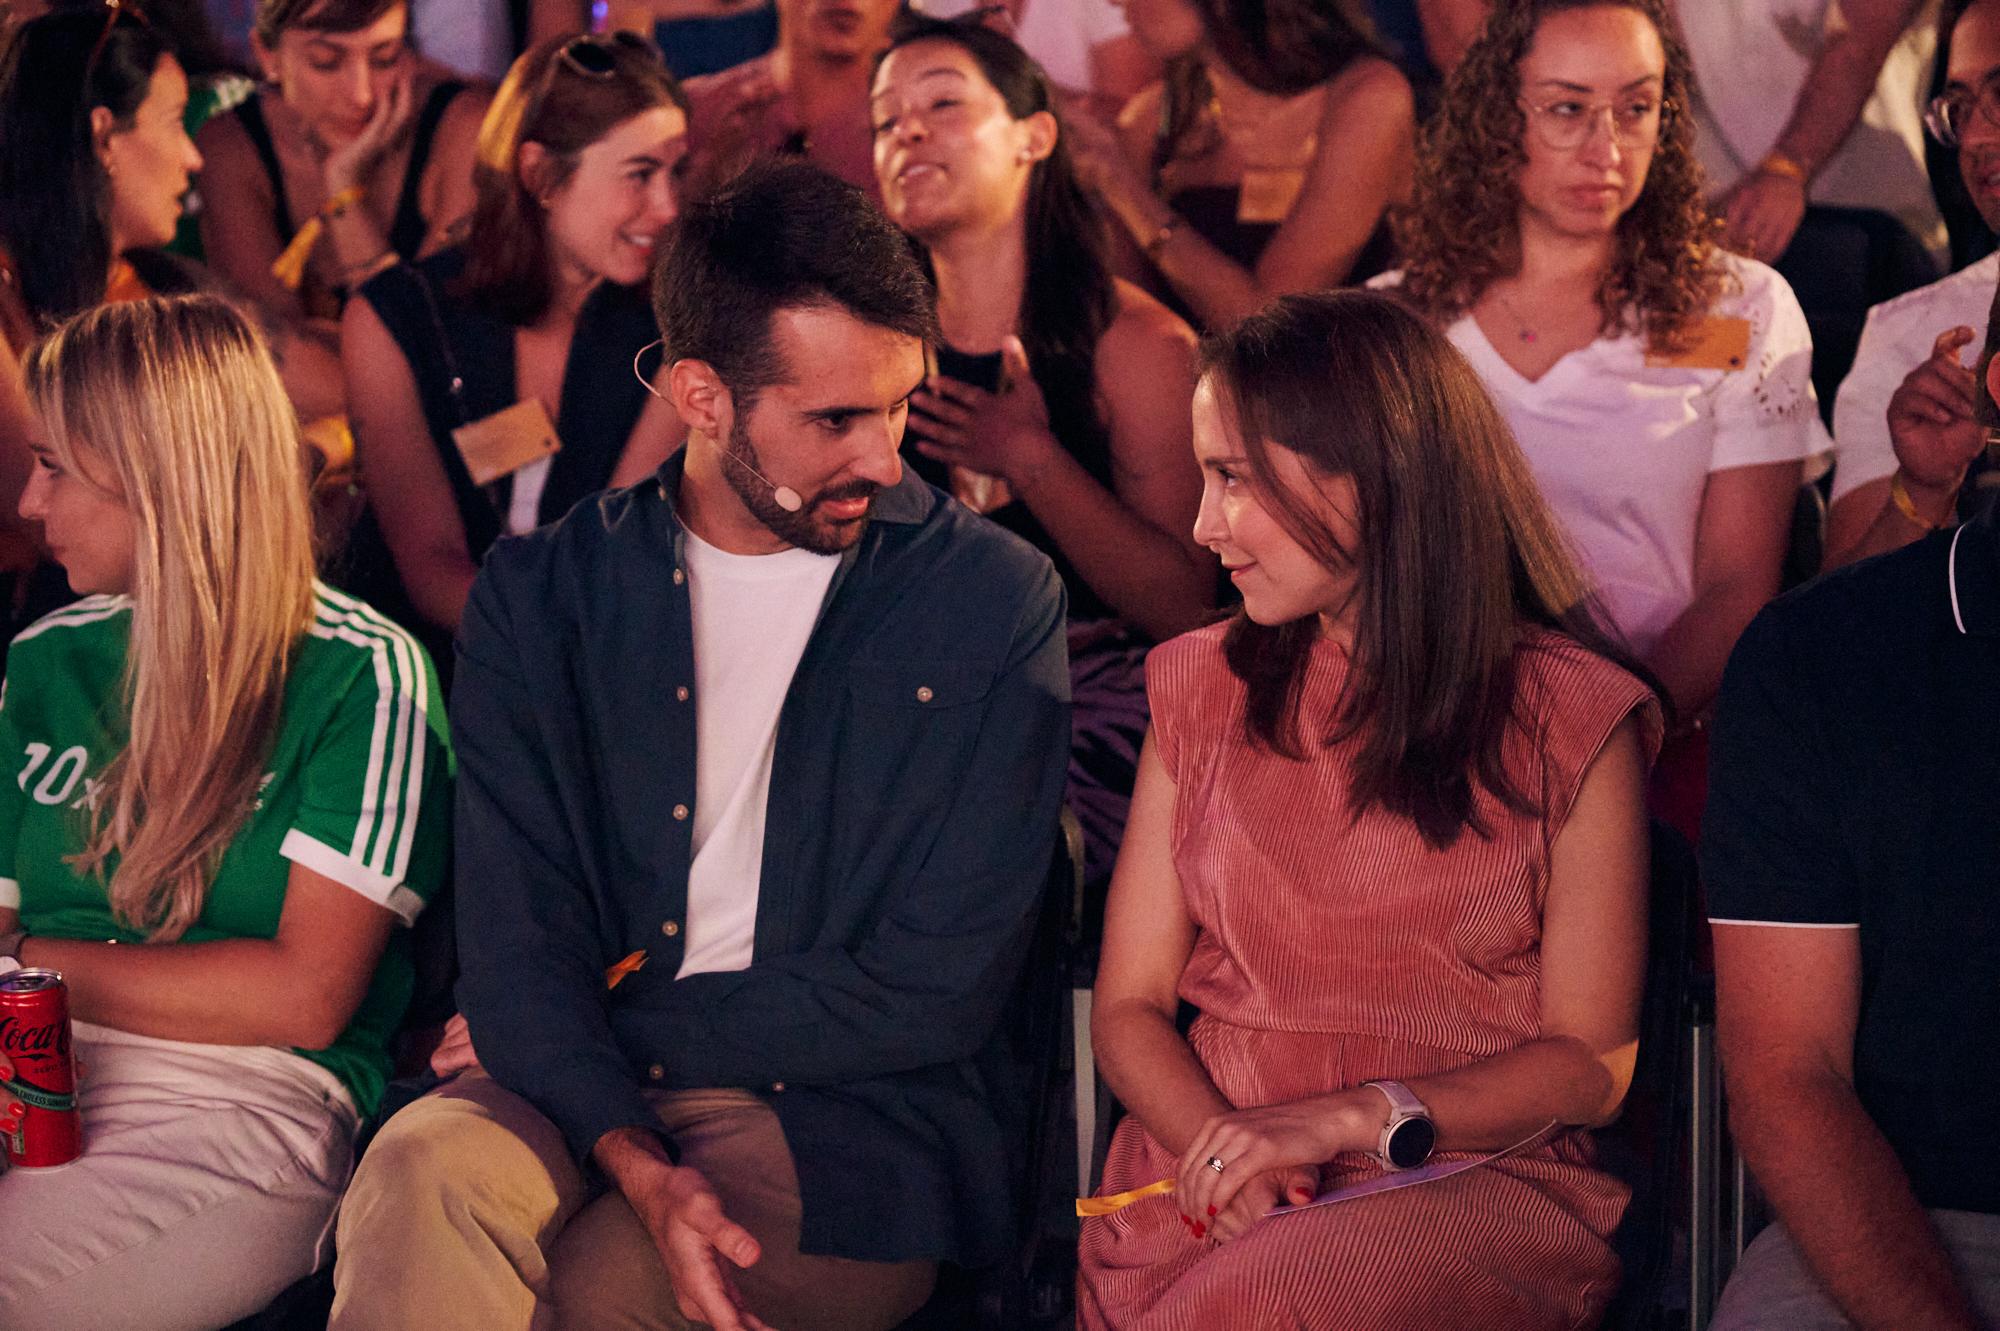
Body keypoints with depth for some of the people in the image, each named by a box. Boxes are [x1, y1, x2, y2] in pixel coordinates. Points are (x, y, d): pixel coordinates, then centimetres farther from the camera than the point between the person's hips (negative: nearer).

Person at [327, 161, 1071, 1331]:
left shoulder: (997, 602, 1)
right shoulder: (542, 595, 7)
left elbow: (936, 994, -4)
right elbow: (515, 940, -2)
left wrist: (625, 1025, -5)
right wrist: (637, 1162, -20)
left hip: (858, 1121, -3)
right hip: (580, 1097, 3)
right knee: (425, 1175, -31)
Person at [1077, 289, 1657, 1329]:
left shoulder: (1569, 721, 3)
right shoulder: (1204, 688, 14)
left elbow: (1591, 1061, 1)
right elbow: (1128, 1007, 11)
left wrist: (1353, 1117, -13)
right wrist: (1229, 1148, -11)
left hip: (1471, 1176, -3)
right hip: (1211, 1165, 3)